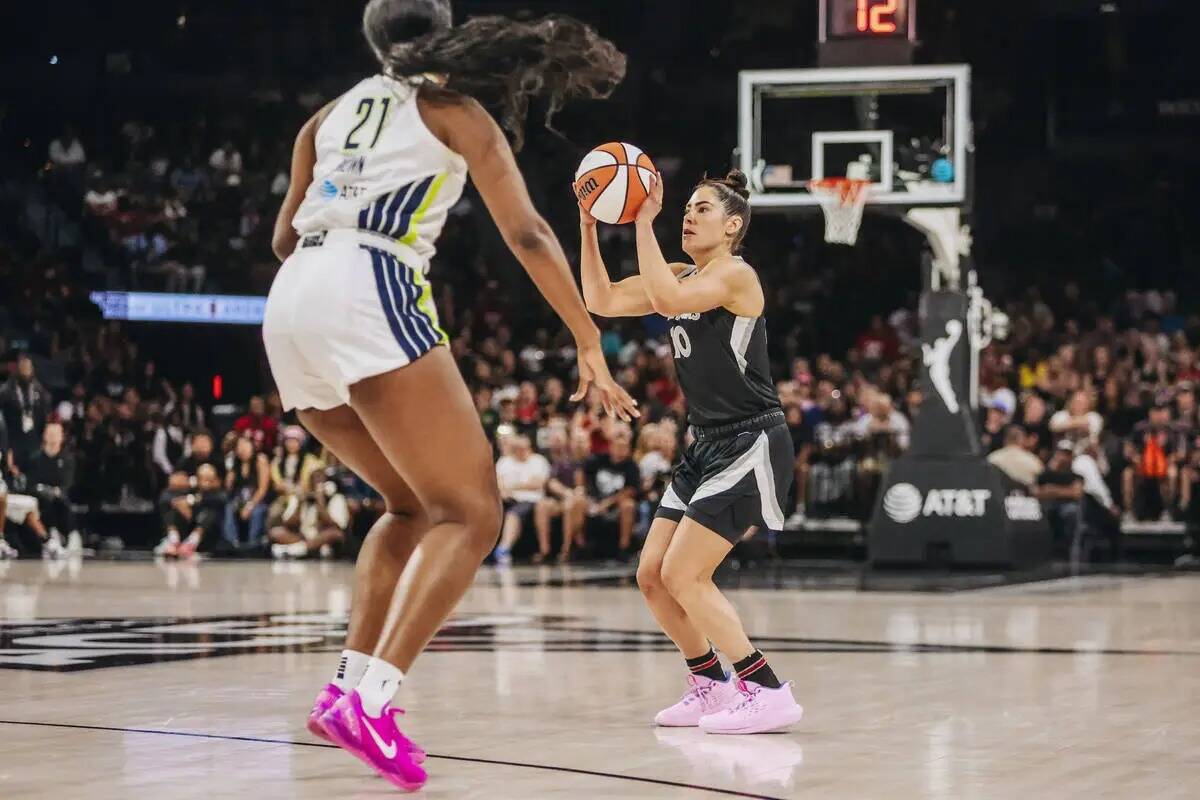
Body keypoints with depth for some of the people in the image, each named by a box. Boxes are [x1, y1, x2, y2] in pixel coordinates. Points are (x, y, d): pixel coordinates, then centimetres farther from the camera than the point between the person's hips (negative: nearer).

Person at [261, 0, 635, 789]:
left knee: (415, 503, 23)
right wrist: (591, 348, 4)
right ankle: (373, 698, -23)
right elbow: (527, 234, 3)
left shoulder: (333, 115, 27)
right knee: (473, 513, -5)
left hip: (289, 306, 7)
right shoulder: (455, 109, 12)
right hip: (370, 296, -7)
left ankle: (349, 682, 8)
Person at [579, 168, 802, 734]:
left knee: (683, 575, -15)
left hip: (751, 445, -9)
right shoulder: (684, 276, 13)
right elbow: (602, 301, 8)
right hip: (706, 447, 9)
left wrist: (644, 222, -25)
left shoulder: (735, 274, -12)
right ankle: (710, 685, 22)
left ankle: (769, 693, -11)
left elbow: (667, 301, -29)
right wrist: (588, 228, -1)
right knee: (651, 576, 7)